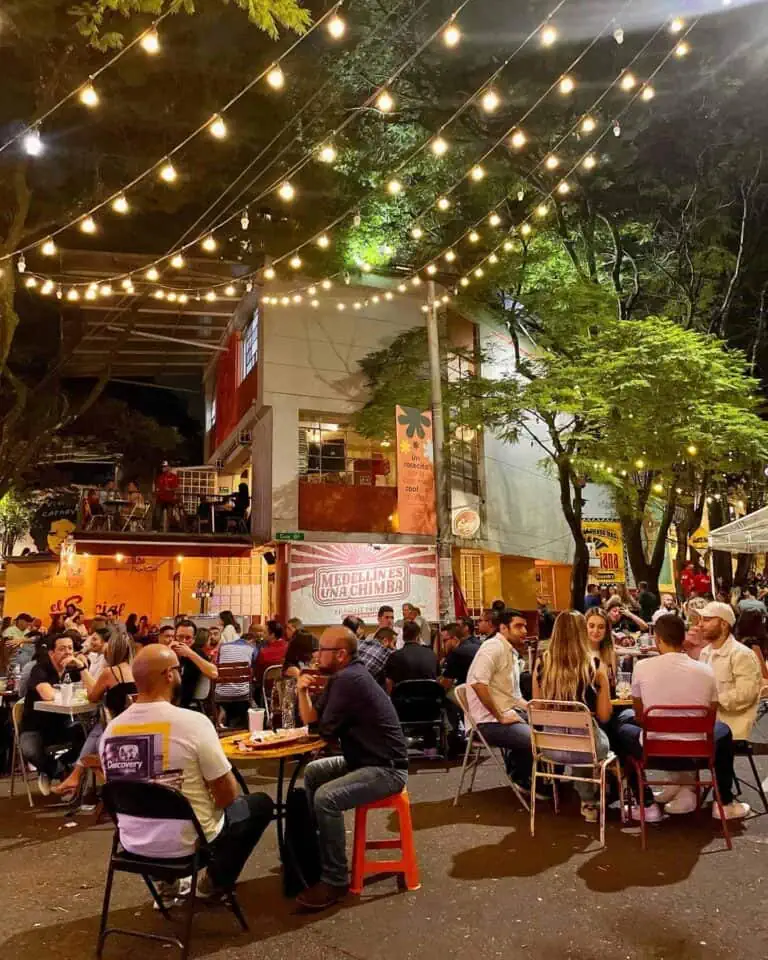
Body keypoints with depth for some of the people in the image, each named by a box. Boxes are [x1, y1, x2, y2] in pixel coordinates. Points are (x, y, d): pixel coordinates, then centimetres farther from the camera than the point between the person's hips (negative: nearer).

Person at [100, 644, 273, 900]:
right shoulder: (193, 721, -22)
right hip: (186, 843, -5)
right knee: (261, 803, 18)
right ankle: (215, 882, 23)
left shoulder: (111, 729, -6)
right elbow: (227, 796, -15)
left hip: (133, 842, 6)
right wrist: (218, 799, 8)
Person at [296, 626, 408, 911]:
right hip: (366, 760, 11)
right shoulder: (345, 676, 10)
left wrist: (319, 722, 4)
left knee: (326, 798, -26)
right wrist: (303, 691, -6)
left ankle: (335, 881, -12)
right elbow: (311, 720, 11)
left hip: (386, 769, -11)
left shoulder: (348, 679, -21)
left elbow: (325, 731, -18)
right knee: (310, 774, 17)